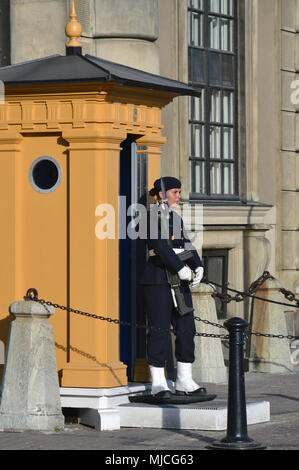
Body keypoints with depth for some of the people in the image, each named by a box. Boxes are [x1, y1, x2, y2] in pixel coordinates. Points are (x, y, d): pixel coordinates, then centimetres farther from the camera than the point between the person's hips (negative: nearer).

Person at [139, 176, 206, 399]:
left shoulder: (176, 217, 17)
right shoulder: (153, 216, -8)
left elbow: (186, 245, 10)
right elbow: (160, 246, -19)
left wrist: (198, 266, -5)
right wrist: (180, 268, -22)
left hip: (178, 280, 8)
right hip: (158, 278, -8)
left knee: (186, 328, 6)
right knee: (159, 330, -5)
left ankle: (184, 382, 11)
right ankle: (158, 383, 0)